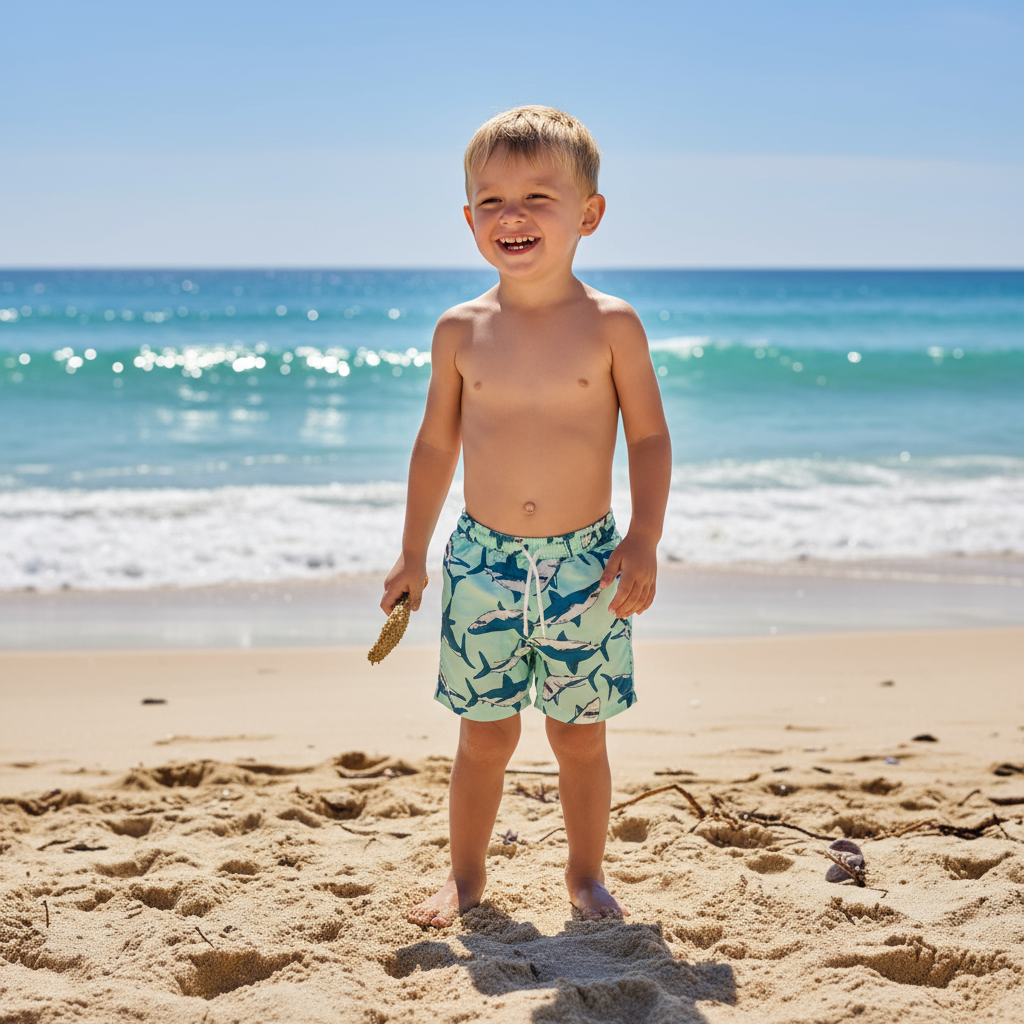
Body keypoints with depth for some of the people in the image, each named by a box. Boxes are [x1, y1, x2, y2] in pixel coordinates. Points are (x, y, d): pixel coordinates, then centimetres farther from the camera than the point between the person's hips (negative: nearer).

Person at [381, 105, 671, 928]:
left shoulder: (612, 326, -5)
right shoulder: (461, 331, 0)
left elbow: (650, 436, 0)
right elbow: (437, 444, 10)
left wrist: (644, 538, -10)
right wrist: (413, 553, 11)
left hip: (585, 561, -1)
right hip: (483, 560, 1)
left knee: (580, 736, 9)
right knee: (485, 736, 8)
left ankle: (587, 874, 27)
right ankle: (467, 875, 26)